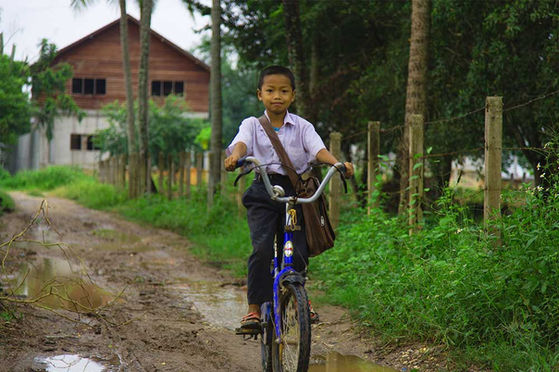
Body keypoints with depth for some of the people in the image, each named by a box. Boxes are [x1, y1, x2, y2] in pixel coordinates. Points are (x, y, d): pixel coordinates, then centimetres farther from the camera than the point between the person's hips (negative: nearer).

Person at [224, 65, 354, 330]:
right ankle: (254, 307, -12)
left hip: (296, 191, 1)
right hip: (263, 191, -1)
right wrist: (234, 157, -36)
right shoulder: (252, 125, 9)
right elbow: (241, 143, -12)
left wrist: (338, 163, -27)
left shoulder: (302, 126, 10)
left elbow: (317, 148, -6)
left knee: (298, 251, -7)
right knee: (262, 248, -19)